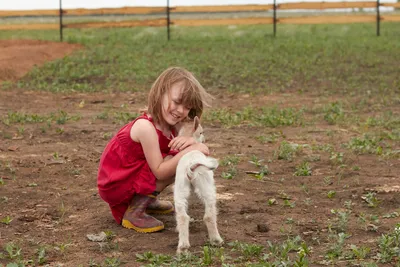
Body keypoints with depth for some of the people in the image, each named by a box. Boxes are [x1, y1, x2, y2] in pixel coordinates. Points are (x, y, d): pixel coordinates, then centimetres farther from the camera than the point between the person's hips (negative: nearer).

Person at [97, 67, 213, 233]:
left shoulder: (169, 125, 0)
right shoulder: (146, 127, -26)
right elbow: (160, 172, -27)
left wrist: (191, 141, -24)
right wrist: (189, 150, -34)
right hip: (115, 186, -9)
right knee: (179, 162, -19)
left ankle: (146, 201, 14)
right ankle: (134, 213, -15)